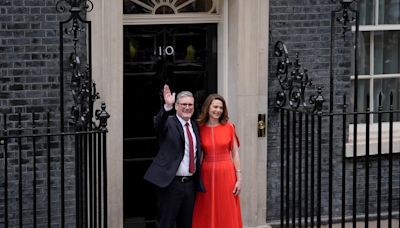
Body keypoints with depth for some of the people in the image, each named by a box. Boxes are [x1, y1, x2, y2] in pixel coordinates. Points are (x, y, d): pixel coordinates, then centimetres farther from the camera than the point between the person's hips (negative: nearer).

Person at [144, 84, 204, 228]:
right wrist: (167, 106, -48)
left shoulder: (194, 126, 14)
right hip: (171, 183, -6)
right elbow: (158, 124, -30)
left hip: (190, 183, 7)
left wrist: (198, 182, 15)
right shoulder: (169, 123, -6)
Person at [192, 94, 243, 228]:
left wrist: (239, 179, -3)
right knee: (207, 216, 4)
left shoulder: (229, 127, 1)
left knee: (227, 216, 2)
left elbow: (235, 154, 2)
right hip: (207, 175, 1)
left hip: (226, 174, -1)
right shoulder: (200, 128, 3)